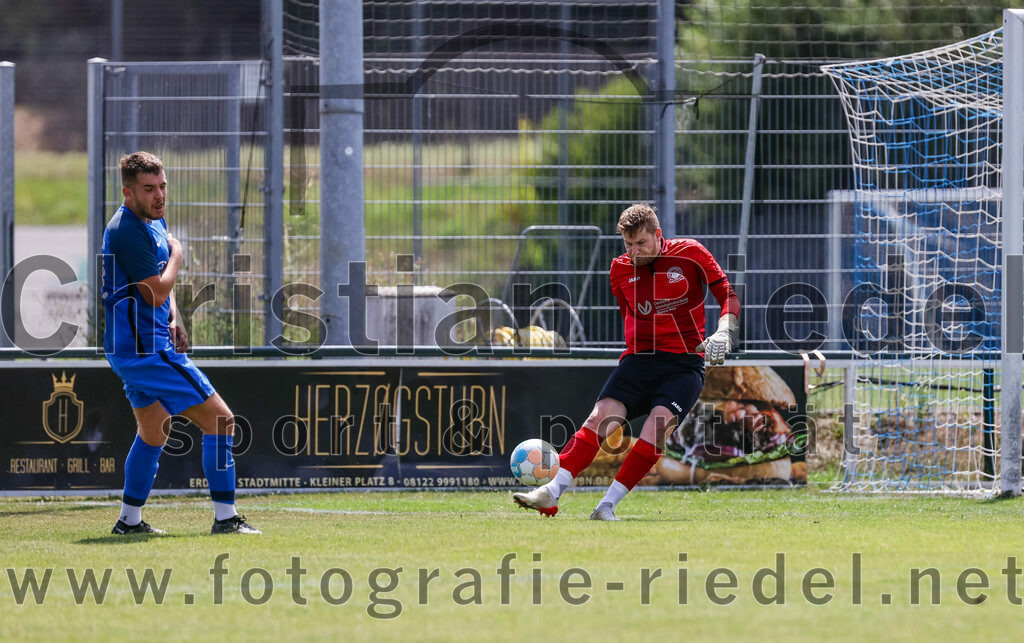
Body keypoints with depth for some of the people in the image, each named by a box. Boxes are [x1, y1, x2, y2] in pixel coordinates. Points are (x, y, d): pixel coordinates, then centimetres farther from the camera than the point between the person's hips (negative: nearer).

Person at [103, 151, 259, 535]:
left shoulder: (154, 222, 13)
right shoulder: (127, 231, -19)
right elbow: (156, 293, -21)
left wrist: (173, 319, 8)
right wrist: (176, 255, -5)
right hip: (145, 349, -11)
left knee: (154, 431, 22)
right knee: (220, 421, -9)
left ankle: (129, 521, 28)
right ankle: (225, 516, -7)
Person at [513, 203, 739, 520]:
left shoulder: (690, 254, -2)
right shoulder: (621, 269, 10)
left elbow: (728, 296, 1)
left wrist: (723, 333, -14)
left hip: (684, 364, -3)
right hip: (639, 360, 3)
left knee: (658, 424, -25)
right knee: (602, 415, -19)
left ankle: (607, 506, -25)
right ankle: (552, 492, -25)